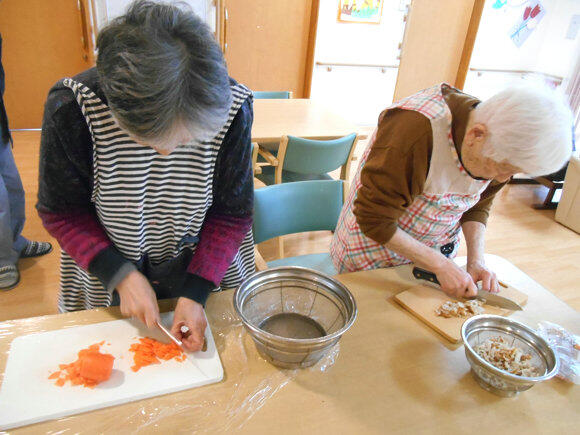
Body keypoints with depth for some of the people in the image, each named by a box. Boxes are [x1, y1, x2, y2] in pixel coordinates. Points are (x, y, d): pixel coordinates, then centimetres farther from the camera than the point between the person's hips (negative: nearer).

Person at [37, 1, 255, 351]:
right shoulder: (70, 109, -27)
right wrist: (121, 275, -23)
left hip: (206, 273, 1)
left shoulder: (231, 109, -26)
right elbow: (61, 213, -13)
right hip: (107, 284, 0)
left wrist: (196, 292, -23)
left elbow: (231, 215, -15)